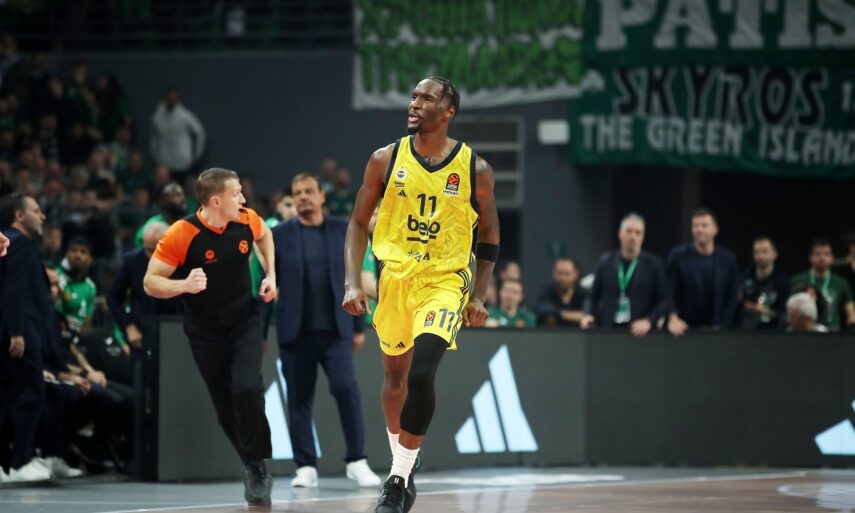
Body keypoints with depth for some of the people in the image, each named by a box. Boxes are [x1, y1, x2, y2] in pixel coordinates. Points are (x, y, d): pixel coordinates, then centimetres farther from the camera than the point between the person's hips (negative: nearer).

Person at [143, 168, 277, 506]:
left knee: (247, 389, -21)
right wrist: (184, 285, -36)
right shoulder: (181, 234, -22)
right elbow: (150, 283, -18)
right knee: (225, 409, 3)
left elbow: (264, 235, 17)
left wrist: (270, 275, 5)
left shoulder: (247, 221, -10)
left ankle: (257, 467, -8)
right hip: (204, 331, -1)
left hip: (244, 320, 1)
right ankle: (253, 466, 23)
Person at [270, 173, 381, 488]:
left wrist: (359, 327, 5)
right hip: (295, 331, 0)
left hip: (335, 329, 0)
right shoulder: (279, 235, 4)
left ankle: (356, 461, -4)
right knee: (299, 399, 1)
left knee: (346, 388, -12)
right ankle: (306, 467, 6)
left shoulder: (342, 231, 7)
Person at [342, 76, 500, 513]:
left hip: (445, 281, -3)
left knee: (421, 375, -21)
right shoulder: (386, 159, -2)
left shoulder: (474, 169, -5)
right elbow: (358, 222, 5)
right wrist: (352, 282, -7)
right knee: (394, 376, 16)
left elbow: (489, 234, 7)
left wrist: (479, 295, 1)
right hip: (394, 278, 3)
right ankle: (402, 467, 37)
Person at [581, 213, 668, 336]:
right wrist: (588, 315, -4)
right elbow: (593, 297, 14)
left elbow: (664, 300, 1)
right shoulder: (605, 262, 10)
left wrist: (648, 321, -14)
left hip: (639, 332, -2)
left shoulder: (654, 264, 3)